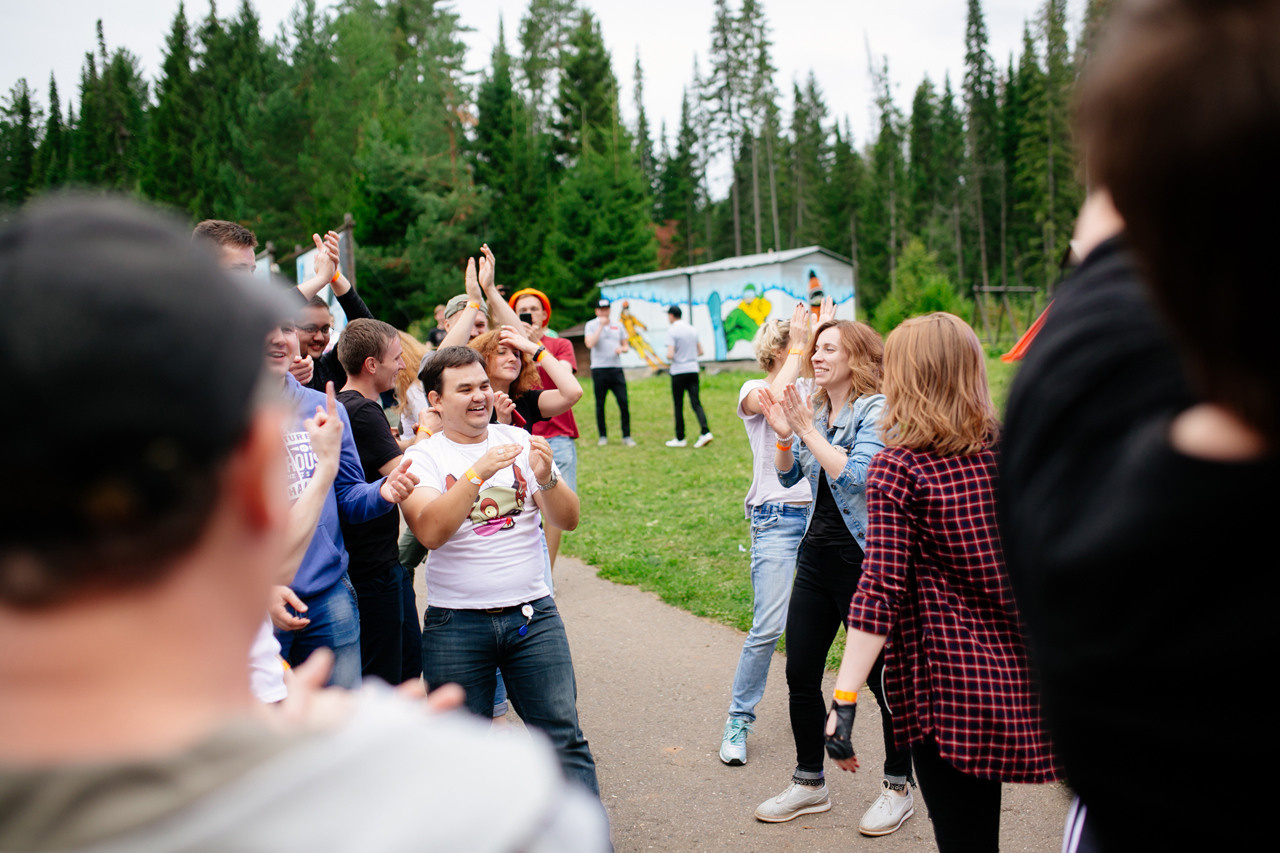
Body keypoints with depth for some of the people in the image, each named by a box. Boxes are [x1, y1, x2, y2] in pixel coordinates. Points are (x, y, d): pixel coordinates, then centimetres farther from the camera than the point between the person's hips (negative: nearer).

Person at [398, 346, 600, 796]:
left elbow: (568, 520, -1)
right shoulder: (423, 457, -2)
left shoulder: (519, 442, 5)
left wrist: (546, 479, -21)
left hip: (532, 614, 2)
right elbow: (430, 532, -19)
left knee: (564, 737, 0)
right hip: (455, 623, -1)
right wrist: (478, 473, -28)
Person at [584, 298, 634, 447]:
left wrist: (622, 349, -5)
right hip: (599, 369, -2)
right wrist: (601, 326, -13)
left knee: (623, 402, -5)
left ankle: (626, 436, 1)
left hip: (616, 369, 2)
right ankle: (602, 436, 13)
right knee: (600, 404, 3)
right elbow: (590, 344, -13)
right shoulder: (591, 325, 3)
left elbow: (626, 346, 19)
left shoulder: (618, 326, 14)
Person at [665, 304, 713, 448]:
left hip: (678, 371, -5)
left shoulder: (672, 331, -10)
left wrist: (668, 357, 4)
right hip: (693, 370, 5)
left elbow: (670, 355, -17)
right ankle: (705, 432, -15)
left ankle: (680, 438, 9)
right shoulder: (692, 329, 10)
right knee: (696, 403, 2)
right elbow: (700, 351, 15)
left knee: (678, 405, 4)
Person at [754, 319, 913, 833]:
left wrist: (808, 429, -20)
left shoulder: (876, 410, -11)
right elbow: (789, 477, 15)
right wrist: (784, 435, -2)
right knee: (800, 673, 10)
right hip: (816, 554, 7)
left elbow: (856, 477, -24)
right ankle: (809, 782, 26)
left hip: (863, 558, -7)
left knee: (882, 675, 3)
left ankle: (898, 788, 21)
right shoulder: (815, 409, 10)